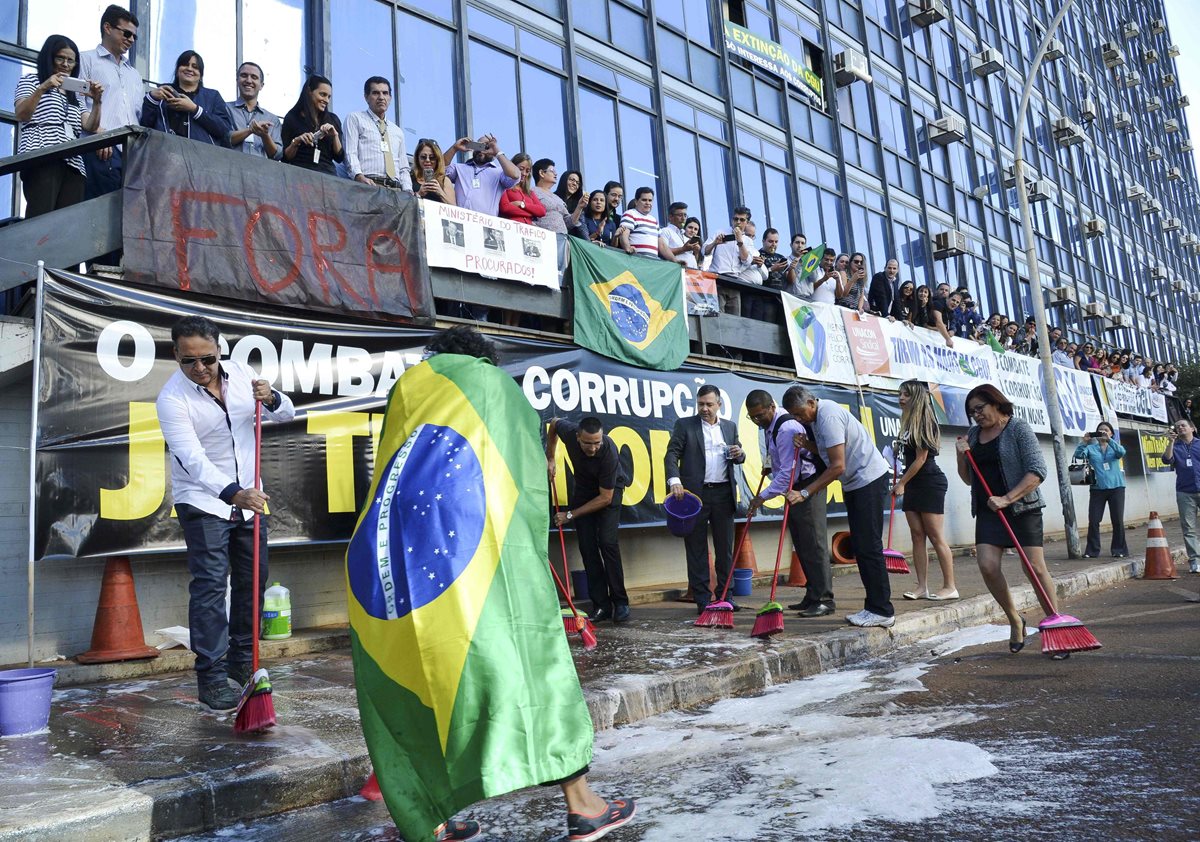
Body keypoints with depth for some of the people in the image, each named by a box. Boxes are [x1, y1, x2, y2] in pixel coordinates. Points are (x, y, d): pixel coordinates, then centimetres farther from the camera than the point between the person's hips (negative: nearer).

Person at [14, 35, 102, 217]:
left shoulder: (73, 94, 31)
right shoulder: (31, 80, 18)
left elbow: (90, 126, 15)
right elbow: (21, 115, 1)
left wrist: (97, 101, -2)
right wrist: (42, 88, -11)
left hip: (73, 164, 5)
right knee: (40, 218, -21)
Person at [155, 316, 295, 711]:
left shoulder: (239, 372, -3)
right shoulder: (172, 397, -18)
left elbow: (286, 413, 4)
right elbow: (193, 459, -29)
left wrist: (271, 398, -20)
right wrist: (233, 494, -42)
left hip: (248, 497, 6)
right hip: (203, 501, -5)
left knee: (253, 580, 10)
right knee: (210, 585, -11)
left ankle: (241, 661, 25)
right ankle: (211, 677, -5)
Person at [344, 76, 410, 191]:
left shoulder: (398, 131, 29)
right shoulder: (355, 118, 14)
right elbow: (350, 154, 1)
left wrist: (408, 192, 5)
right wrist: (359, 177, -18)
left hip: (396, 189, 5)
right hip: (368, 186, -4)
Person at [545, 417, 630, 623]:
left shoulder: (609, 452, -37)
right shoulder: (568, 431, -26)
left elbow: (605, 498, -28)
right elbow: (554, 423, 1)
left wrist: (570, 515, -23)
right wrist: (550, 458, -2)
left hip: (609, 491, -4)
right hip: (583, 488, 4)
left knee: (607, 542, -18)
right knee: (587, 546, -4)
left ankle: (620, 602, -9)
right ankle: (601, 605, 0)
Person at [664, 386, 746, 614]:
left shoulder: (730, 427, 15)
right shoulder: (684, 425, 4)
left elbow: (738, 458, 20)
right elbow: (672, 454, -4)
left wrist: (739, 454, -5)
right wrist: (674, 480, -20)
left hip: (723, 493, 3)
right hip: (695, 492, -3)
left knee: (725, 547, 6)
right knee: (696, 548, 0)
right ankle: (702, 599, 6)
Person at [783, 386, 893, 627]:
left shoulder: (829, 418, -22)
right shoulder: (818, 415, 10)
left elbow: (838, 466, -26)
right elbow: (826, 452, 15)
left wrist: (805, 493, -25)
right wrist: (807, 444, -5)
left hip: (869, 480, -10)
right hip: (855, 483, 10)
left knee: (868, 547, -10)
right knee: (859, 546, 9)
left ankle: (882, 611, -5)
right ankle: (874, 606, 14)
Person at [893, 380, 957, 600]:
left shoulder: (925, 422, -13)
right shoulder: (909, 423, 12)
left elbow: (920, 458, -14)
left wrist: (901, 483, -10)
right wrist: (904, 482, 8)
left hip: (930, 484, -9)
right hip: (914, 485, 9)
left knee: (936, 537, -5)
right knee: (918, 536, 6)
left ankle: (950, 587, 2)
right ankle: (922, 587, 8)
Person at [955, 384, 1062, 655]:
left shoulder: (1018, 429, -5)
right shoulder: (973, 434, 12)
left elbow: (1037, 471, -14)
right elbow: (968, 479, 19)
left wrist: (1007, 498, -22)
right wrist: (961, 456, 0)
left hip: (1022, 508, -5)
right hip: (988, 511, 5)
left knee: (1035, 567, -8)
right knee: (987, 566, -9)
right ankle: (1015, 620, 9)